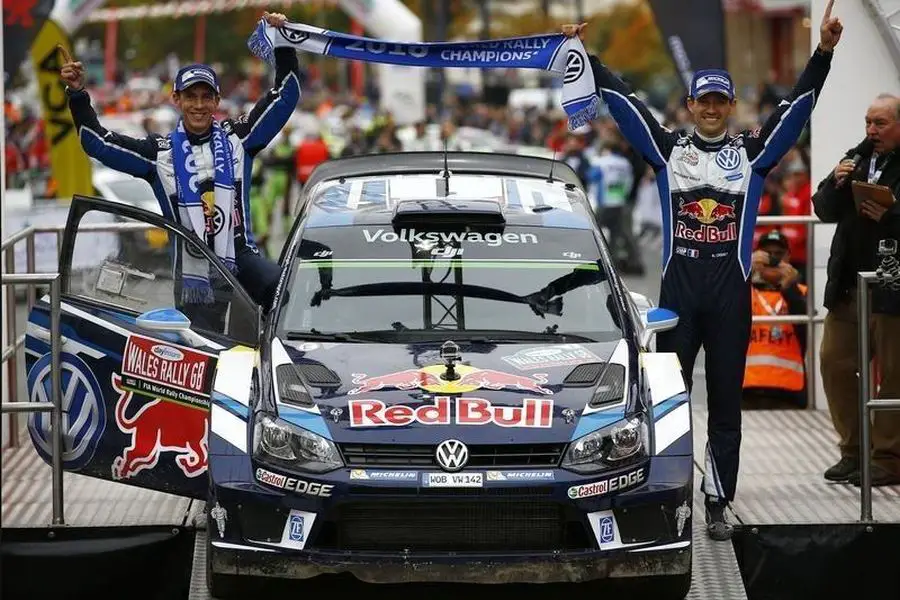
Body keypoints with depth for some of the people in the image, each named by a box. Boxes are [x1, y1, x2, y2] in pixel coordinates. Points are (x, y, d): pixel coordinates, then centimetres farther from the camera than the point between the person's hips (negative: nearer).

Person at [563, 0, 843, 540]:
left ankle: (719, 504, 7)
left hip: (731, 293, 0)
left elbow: (797, 107, 0)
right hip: (679, 288, 0)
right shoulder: (669, 150, 8)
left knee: (726, 402, 4)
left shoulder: (753, 153, 7)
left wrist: (824, 53, -11)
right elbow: (622, 101, 5)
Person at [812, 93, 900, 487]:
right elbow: (824, 210, 13)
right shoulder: (858, 159, 13)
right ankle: (854, 450, 20)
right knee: (835, 362, 9)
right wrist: (836, 183, -5)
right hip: (848, 287, 7)